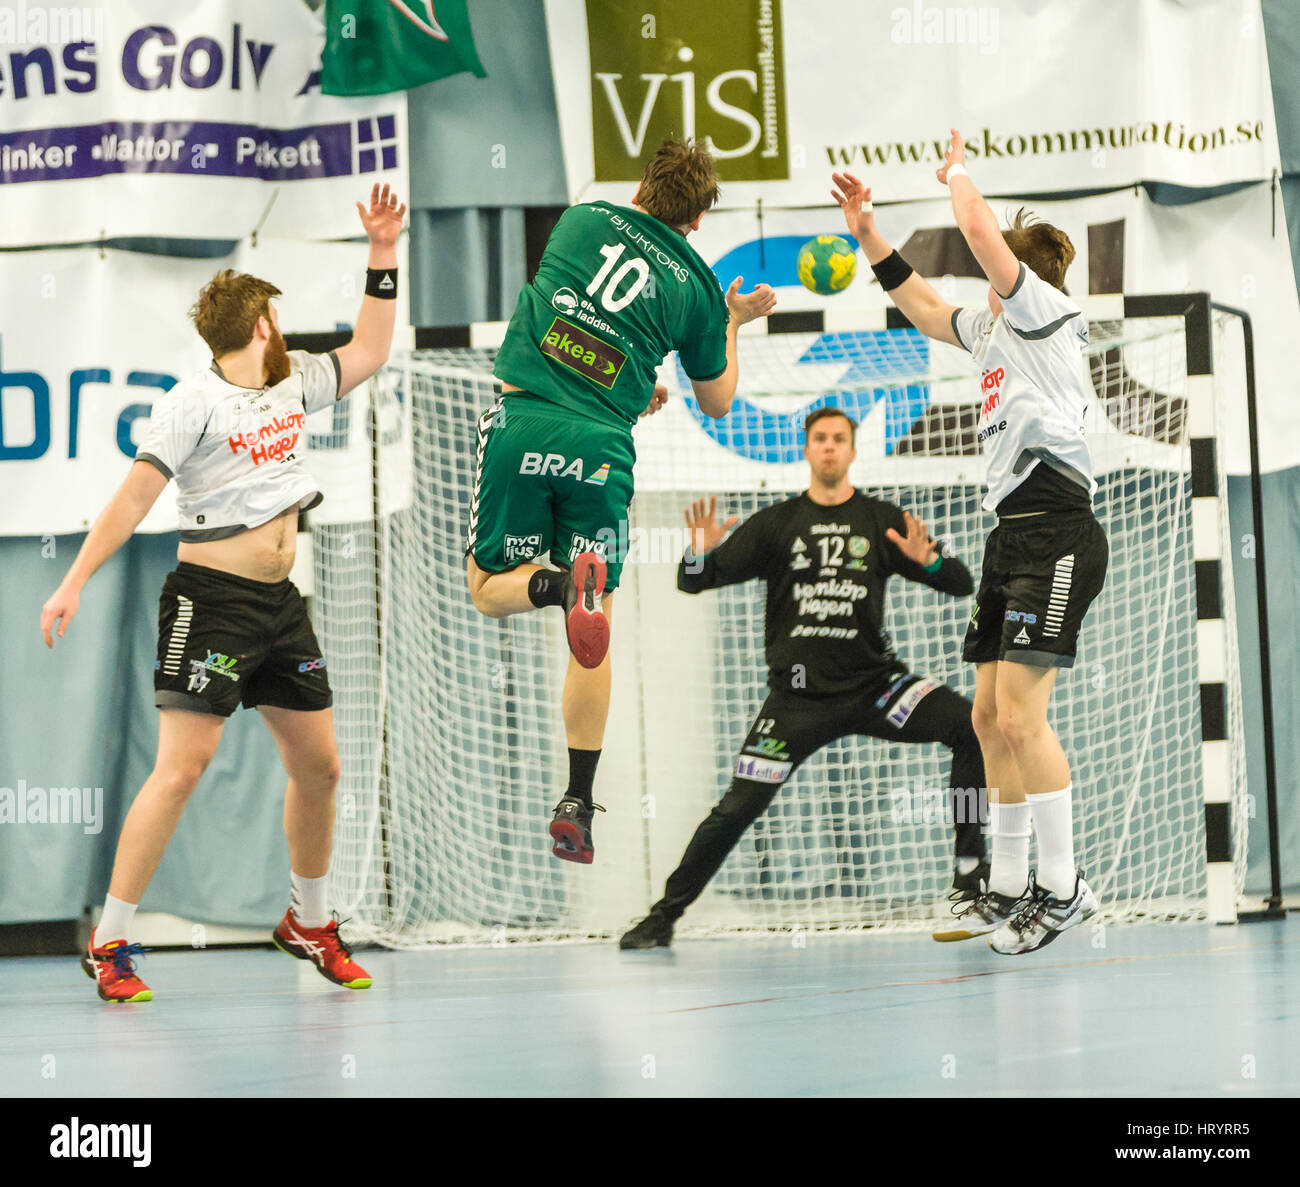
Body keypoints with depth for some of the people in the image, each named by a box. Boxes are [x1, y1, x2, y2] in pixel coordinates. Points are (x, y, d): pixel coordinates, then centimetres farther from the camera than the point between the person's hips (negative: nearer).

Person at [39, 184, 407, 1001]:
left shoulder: (294, 384, 11)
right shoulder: (196, 403, -11)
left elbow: (369, 353, 22)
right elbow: (136, 495, -14)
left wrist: (383, 258, 13)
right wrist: (75, 583, -19)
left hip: (281, 603, 8)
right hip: (212, 600, -8)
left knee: (319, 764, 10)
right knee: (183, 766, -15)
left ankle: (310, 921, 28)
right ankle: (110, 943, -11)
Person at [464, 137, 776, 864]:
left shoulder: (584, 220, 11)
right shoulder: (696, 285, 6)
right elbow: (717, 401, 18)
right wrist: (733, 324, 32)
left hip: (524, 418, 0)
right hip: (600, 448, 0)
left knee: (490, 587, 14)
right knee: (595, 638, 11)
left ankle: (556, 583, -23)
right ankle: (577, 804, 5)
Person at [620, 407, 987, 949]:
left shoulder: (882, 521, 4)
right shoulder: (776, 524, 4)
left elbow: (962, 585, 0)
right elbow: (692, 582, 3)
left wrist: (928, 561, -22)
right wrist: (699, 552, -21)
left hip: (872, 682, 0)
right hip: (799, 695, 0)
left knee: (968, 723, -23)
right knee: (738, 808, -9)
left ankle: (970, 864, -15)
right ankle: (664, 916, 6)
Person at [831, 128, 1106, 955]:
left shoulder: (1047, 312, -4)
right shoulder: (996, 328, 20)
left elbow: (982, 232, -15)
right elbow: (924, 308, 35)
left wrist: (958, 171, 3)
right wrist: (869, 234, 29)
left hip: (1057, 534, -10)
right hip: (1012, 536, 10)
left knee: (1020, 716, -15)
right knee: (990, 716, 8)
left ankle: (1064, 888, -8)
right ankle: (1009, 890, 14)